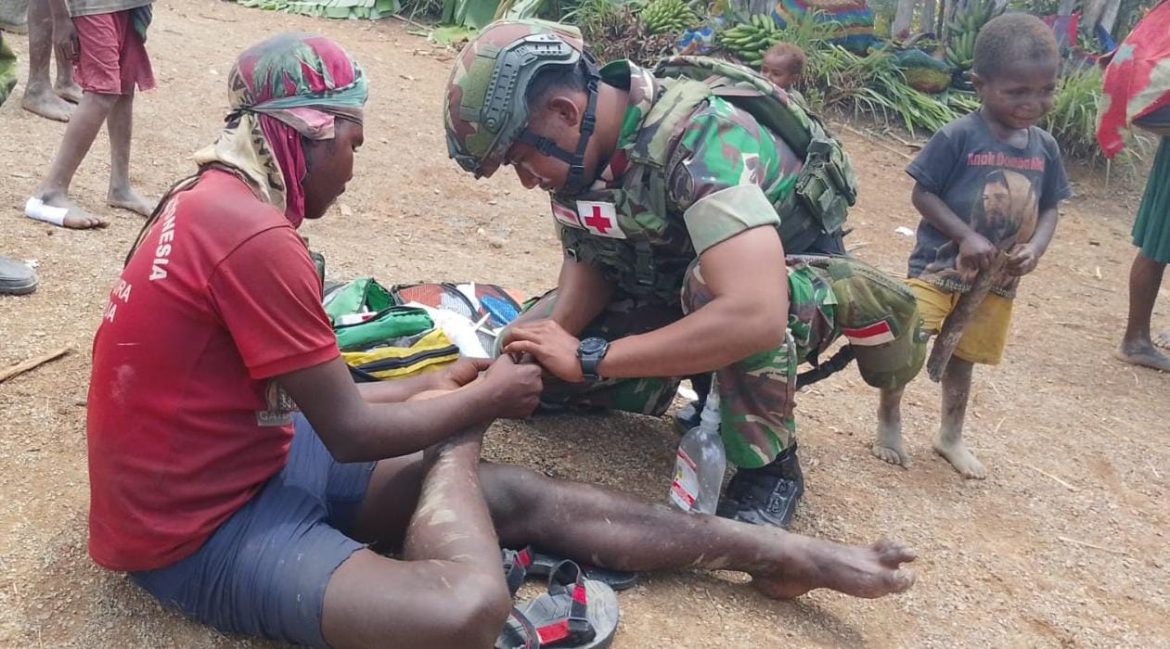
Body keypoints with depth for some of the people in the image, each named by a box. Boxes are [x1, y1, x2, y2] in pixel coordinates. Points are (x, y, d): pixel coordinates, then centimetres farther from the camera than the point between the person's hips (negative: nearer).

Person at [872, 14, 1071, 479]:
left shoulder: (1045, 147, 1)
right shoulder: (957, 137, -15)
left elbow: (1050, 208, 9)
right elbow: (922, 194, -13)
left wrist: (1035, 248, -10)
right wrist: (967, 237, -22)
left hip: (999, 279, 5)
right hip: (939, 265, -4)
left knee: (962, 357, 17)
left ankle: (950, 436, 36)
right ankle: (889, 421, 18)